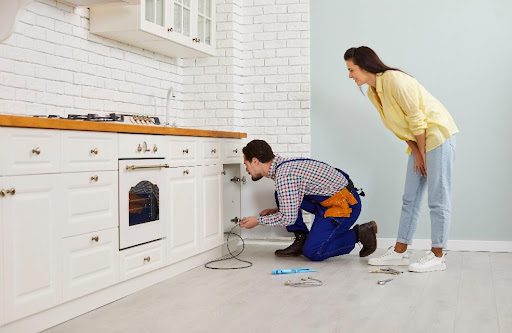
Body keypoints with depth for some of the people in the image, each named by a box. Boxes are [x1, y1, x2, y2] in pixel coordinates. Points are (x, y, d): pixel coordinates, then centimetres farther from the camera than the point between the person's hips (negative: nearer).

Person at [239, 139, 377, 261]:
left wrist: (258, 220, -8)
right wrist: (276, 210, 13)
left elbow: (289, 218, -21)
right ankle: (301, 239, 8)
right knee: (280, 195, 3)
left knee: (312, 252, -13)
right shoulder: (283, 165, 9)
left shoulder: (284, 174, -22)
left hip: (346, 203, -10)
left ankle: (360, 234, 0)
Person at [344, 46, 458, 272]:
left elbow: (416, 119, -19)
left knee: (438, 200, -5)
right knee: (410, 199, 10)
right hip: (418, 142, 9)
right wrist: (416, 154, 0)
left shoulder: (394, 80, -21)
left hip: (437, 135, -9)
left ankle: (437, 257, 2)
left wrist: (422, 154, -12)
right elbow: (401, 126, 8)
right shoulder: (372, 92, 6)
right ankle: (399, 252, 15)